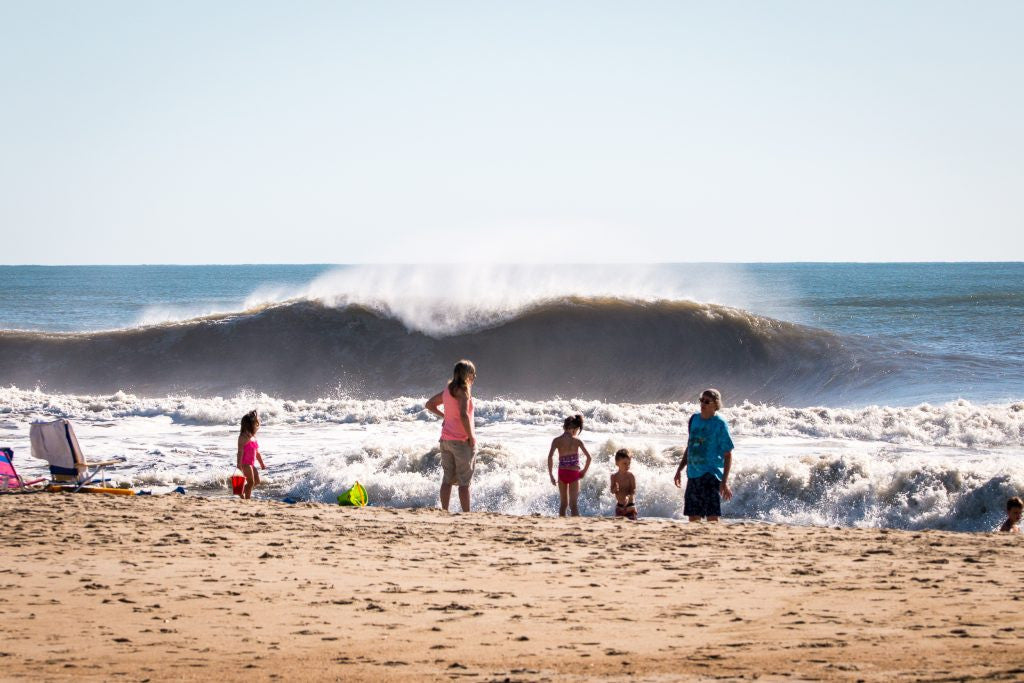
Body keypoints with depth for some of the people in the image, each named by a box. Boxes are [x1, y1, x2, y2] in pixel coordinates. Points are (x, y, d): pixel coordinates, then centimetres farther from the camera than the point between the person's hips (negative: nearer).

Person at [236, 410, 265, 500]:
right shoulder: (244, 437, -12)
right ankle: (247, 499, -2)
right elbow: (240, 451, -18)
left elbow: (257, 452, 24)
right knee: (251, 482, -8)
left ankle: (242, 491, 22)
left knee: (257, 481, 10)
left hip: (251, 463, 9)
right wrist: (239, 464, -24)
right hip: (245, 462, -9)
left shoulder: (253, 437, 15)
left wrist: (262, 464, 28)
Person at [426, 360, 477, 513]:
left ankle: (444, 511, 11)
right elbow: (464, 415, -25)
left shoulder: (448, 390, 10)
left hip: (446, 439, 7)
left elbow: (429, 404, 21)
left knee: (447, 479, 11)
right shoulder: (463, 391, -13)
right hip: (461, 440, -7)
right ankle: (466, 513, -2)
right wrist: (471, 437, -17)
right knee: (464, 481, -2)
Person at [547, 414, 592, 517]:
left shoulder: (557, 440, -1)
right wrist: (584, 471, 10)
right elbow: (588, 457, -4)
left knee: (563, 503, 17)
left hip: (562, 473, 1)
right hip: (574, 473, -1)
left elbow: (550, 456, -11)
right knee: (574, 504, -2)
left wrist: (551, 475, -5)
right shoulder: (577, 441, -2)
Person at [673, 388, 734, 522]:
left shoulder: (720, 424, -7)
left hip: (711, 474, -7)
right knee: (693, 516, 9)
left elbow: (728, 455, -7)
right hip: (693, 475, 7)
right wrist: (679, 469, 20)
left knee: (712, 516, -14)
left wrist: (725, 481, -14)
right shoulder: (694, 419, 11)